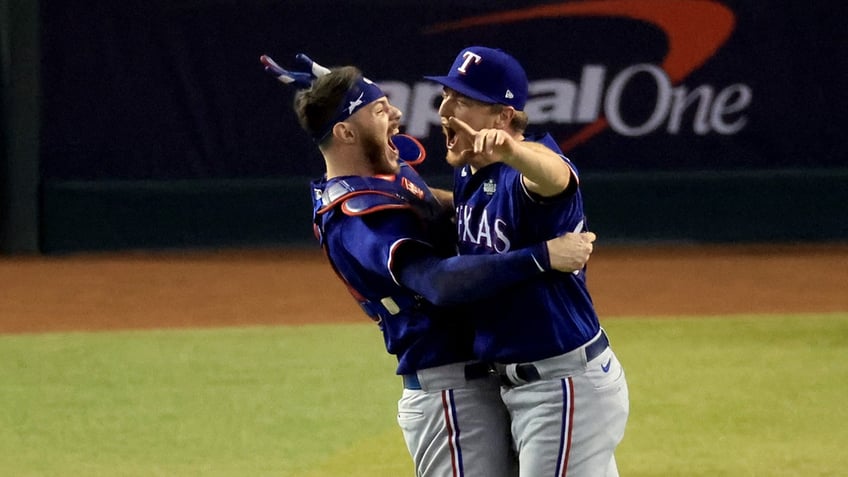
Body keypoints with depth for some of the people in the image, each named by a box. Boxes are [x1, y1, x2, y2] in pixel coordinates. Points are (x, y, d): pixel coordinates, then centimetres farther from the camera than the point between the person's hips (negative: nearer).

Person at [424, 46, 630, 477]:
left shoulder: (523, 172, -21)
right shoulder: (469, 173, 7)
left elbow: (553, 174, -47)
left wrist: (510, 149, -68)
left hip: (567, 389, -10)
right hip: (517, 387, 10)